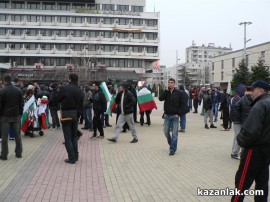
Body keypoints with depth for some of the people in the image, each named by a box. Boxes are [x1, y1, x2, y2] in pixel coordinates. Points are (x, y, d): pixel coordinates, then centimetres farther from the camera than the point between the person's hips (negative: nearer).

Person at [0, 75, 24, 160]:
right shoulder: (18, 90, 3)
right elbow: (21, 104, 5)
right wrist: (20, 114, 11)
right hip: (16, 116, 3)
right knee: (17, 135, 10)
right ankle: (18, 153, 15)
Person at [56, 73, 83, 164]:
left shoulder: (64, 88, -12)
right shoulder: (79, 90, 1)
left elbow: (57, 100, -3)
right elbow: (81, 104, 2)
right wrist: (79, 114, 9)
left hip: (66, 115, -5)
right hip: (75, 115, 5)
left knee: (68, 137, 2)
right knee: (74, 136, 17)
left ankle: (72, 158, 1)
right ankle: (75, 156, 22)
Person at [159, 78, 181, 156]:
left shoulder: (178, 93, -2)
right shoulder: (166, 92, 4)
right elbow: (160, 98, -14)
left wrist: (179, 113, -8)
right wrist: (166, 90, -18)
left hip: (175, 116, -2)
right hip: (167, 115, 3)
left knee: (174, 133, -1)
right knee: (166, 132, 7)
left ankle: (172, 149, 5)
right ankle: (171, 143, 33)